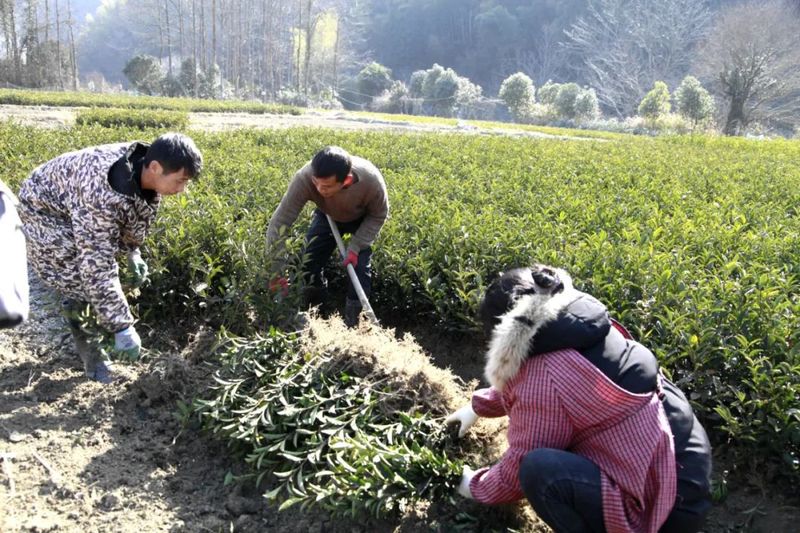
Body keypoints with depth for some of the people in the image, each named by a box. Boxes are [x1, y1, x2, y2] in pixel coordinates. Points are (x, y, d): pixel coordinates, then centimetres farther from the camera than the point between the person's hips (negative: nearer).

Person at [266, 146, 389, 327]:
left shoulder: (371, 180, -43)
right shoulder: (304, 178, -43)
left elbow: (378, 216, -21)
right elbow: (280, 222, -38)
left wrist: (355, 247, -29)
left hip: (363, 220, -1)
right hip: (327, 216, 2)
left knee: (359, 266, -13)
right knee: (309, 261, -5)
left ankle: (352, 323, 10)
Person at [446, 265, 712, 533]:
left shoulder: (543, 379, -22)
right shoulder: (584, 328, 3)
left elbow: (519, 470, -8)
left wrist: (475, 486, 11)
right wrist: (477, 406, 34)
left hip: (671, 505, -9)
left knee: (539, 469, -24)